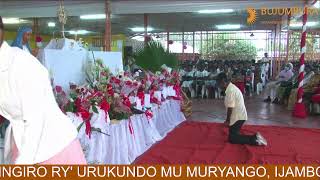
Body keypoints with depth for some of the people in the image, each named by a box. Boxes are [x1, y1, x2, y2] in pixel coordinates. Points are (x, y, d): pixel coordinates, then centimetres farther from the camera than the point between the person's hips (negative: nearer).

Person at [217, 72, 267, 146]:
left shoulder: (230, 90, -20)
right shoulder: (232, 87, 12)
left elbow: (230, 107, -21)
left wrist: (227, 120, -11)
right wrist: (228, 119, 15)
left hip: (237, 117, -10)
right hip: (239, 116, 10)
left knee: (232, 139, -5)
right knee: (234, 135, 16)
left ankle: (254, 140, -7)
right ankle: (255, 137, 11)